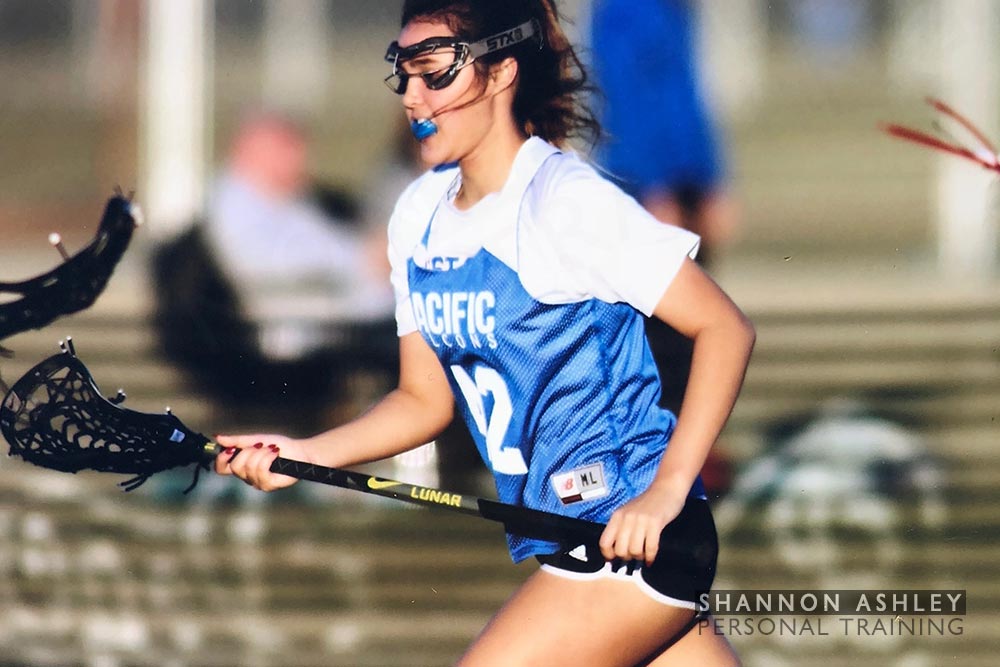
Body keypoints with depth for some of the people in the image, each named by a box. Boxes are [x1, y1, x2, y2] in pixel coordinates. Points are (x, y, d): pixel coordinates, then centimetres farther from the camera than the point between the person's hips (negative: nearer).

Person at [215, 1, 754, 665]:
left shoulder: (567, 201, -15)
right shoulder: (418, 217, 9)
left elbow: (726, 328, -16)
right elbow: (426, 399, 16)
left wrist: (667, 490, -22)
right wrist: (305, 454, 0)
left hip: (631, 533, -8)